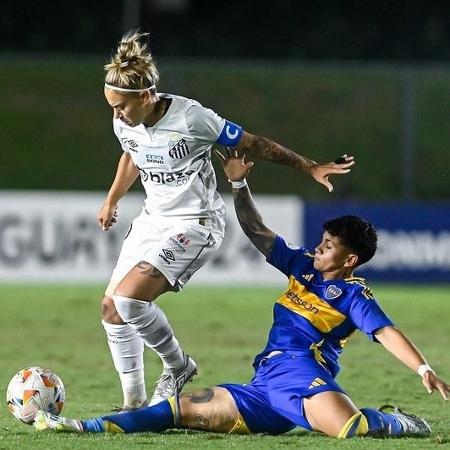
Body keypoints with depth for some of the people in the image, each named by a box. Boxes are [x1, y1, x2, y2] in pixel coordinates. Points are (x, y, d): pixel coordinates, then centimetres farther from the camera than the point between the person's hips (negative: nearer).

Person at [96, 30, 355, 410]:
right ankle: (134, 403, 15)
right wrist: (112, 200, 27)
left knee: (128, 297, -22)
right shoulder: (125, 124, -5)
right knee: (111, 307, 3)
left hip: (195, 225, -8)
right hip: (153, 219, 8)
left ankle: (178, 366, 2)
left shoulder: (189, 118, -24)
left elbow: (253, 145, -13)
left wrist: (310, 167, -8)